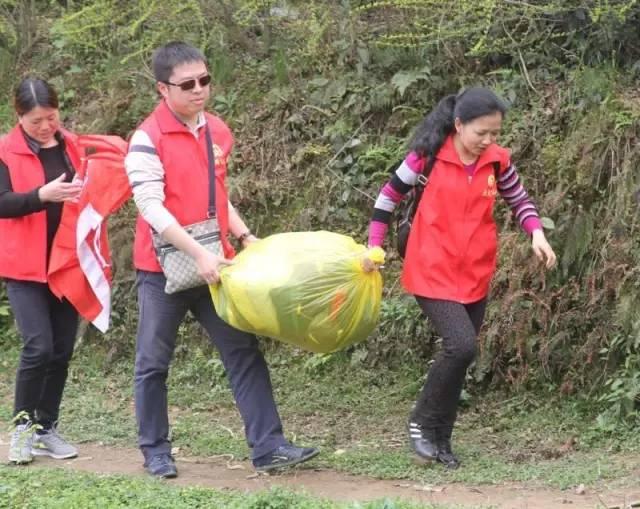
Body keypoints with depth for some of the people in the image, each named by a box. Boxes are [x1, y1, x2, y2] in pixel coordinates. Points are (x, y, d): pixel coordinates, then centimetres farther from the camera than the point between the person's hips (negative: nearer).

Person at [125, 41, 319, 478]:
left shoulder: (219, 132, 8)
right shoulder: (148, 138, -12)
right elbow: (151, 207, -19)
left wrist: (245, 237, 6)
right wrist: (198, 253, -25)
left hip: (215, 266, 5)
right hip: (165, 267, -5)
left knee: (244, 352, -1)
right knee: (154, 363, 5)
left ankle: (268, 446, -1)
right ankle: (156, 450, 17)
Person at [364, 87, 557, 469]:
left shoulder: (498, 161, -2)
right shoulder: (430, 156, -12)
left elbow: (519, 199, 14)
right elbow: (390, 195, 0)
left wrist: (537, 233, -4)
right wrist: (374, 245, -2)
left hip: (475, 275, 5)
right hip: (433, 273, -5)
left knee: (461, 354, 8)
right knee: (462, 345, -19)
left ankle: (441, 439, 21)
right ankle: (422, 423, 0)